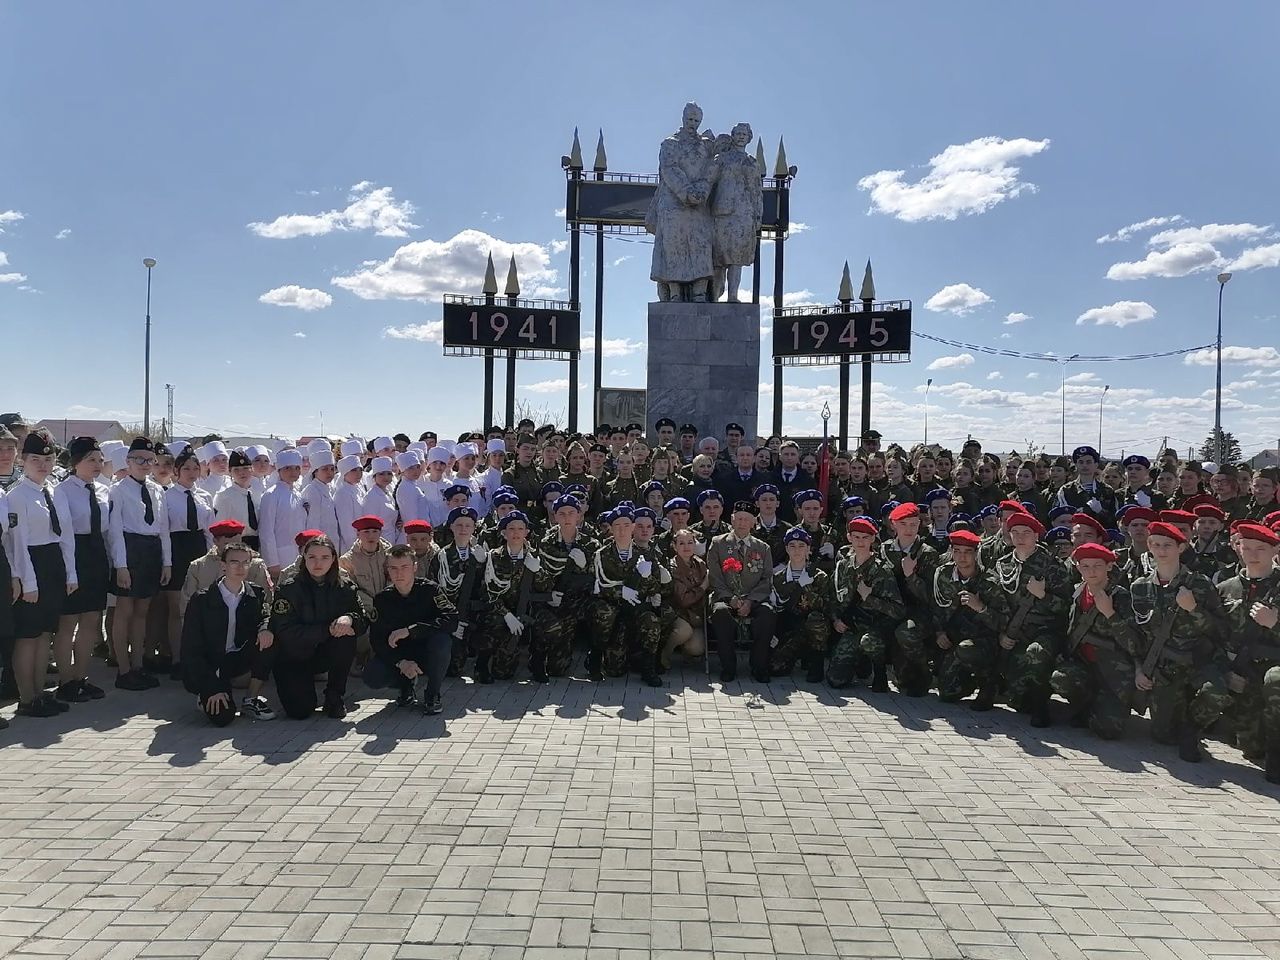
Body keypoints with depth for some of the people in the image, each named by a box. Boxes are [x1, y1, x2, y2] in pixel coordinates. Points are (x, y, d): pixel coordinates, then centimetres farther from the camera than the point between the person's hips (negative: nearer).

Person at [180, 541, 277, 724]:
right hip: (206, 666, -4)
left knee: (268, 640, -24)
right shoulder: (201, 600, -12)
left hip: (238, 659, 4)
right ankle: (208, 696, 12)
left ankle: (252, 700, -8)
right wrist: (213, 688, -20)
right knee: (222, 717, -26)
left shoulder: (255, 594, 0)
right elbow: (191, 650, -12)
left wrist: (265, 628, -32)